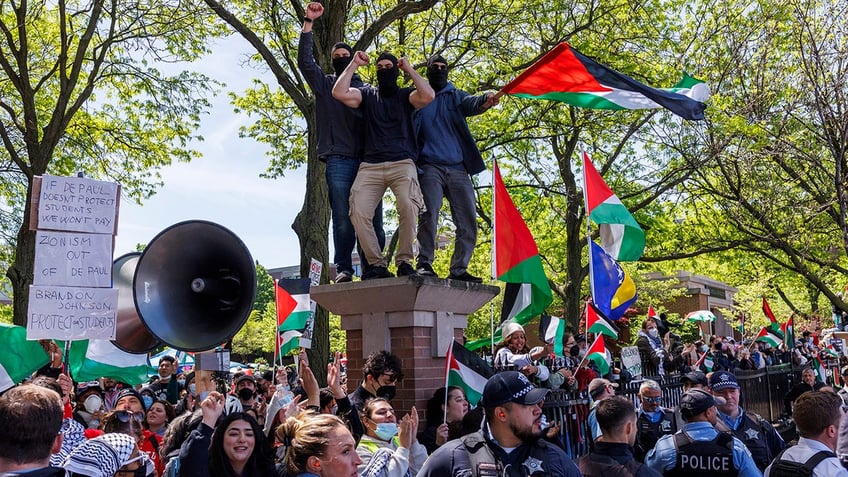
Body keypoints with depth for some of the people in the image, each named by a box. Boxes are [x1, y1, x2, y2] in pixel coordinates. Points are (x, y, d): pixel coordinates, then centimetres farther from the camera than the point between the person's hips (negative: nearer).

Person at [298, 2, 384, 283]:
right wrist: (308, 23, 0)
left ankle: (372, 271, 1)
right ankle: (343, 270, -4)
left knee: (373, 219, -3)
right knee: (343, 219, -8)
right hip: (338, 161, -1)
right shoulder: (324, 85, 19)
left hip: (368, 161, 1)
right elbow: (305, 62, 6)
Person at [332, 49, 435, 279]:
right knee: (358, 212, -19)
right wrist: (354, 64, 10)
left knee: (408, 206, -29)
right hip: (370, 165, 2)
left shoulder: (405, 95, 16)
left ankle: (404, 262, -16)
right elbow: (339, 93, 2)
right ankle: (378, 265, -8)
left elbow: (428, 96, -6)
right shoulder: (367, 94, 20)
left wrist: (410, 70, 6)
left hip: (402, 163, -2)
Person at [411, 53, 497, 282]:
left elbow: (471, 103, -5)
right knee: (429, 214, -17)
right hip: (430, 166, -3)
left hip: (458, 169, 3)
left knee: (468, 221, -3)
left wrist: (485, 100, -30)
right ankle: (424, 264, -10)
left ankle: (459, 269, 4)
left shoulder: (455, 96, 17)